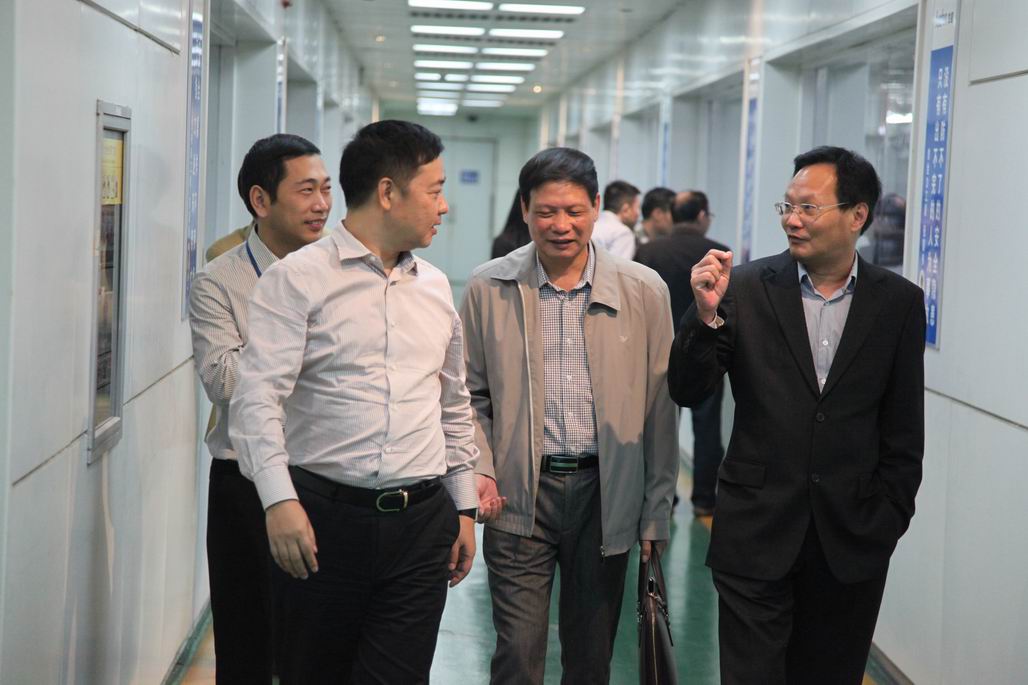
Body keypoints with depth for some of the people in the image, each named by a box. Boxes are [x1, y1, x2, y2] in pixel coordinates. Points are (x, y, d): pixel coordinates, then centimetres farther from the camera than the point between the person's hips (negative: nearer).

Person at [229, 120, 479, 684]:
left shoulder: (435, 287, 14)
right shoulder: (297, 279, -4)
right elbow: (257, 398, -13)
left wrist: (465, 508, 19)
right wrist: (279, 500, -24)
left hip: (422, 521, 4)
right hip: (324, 517, -4)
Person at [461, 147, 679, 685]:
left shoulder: (644, 291, -2)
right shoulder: (489, 288, -1)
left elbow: (659, 408, 1)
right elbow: (472, 394, 8)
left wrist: (656, 512, 1)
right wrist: (480, 470, -6)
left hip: (605, 494, 1)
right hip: (518, 497, -1)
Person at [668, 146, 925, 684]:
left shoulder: (899, 302, 1)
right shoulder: (747, 288, -3)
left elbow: (904, 428, 6)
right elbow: (686, 392, -5)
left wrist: (889, 517, 3)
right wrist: (707, 314, -19)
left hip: (852, 539, 1)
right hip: (756, 534, -1)